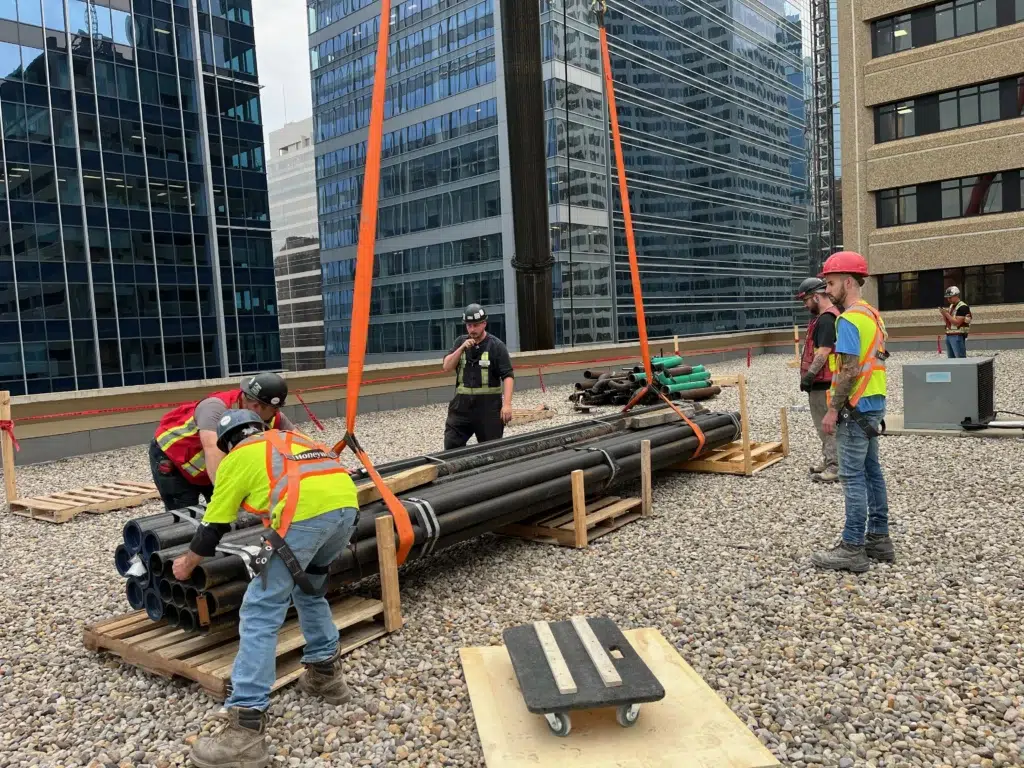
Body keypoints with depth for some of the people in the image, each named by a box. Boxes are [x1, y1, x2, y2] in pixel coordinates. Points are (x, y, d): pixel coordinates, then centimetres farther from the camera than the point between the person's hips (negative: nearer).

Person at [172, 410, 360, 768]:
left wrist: (186, 564, 45)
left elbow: (213, 528, 26)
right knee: (309, 590, 30)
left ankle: (246, 728, -3)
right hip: (347, 503, 7)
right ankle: (326, 672, 34)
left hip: (306, 512, -6)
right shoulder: (290, 438, 37)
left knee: (260, 614, 1)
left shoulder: (237, 459, 22)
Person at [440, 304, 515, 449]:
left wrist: (507, 404, -20)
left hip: (489, 405, -4)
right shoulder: (461, 341, 9)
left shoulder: (496, 345, -5)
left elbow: (508, 376, -10)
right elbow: (446, 367, 2)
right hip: (462, 403, 4)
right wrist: (462, 348, -11)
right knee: (451, 447, 1)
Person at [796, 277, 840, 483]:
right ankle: (829, 461, 26)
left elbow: (823, 352, -23)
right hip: (822, 381, 11)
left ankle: (836, 468, -3)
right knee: (824, 425, 17)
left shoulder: (826, 319, -17)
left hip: (823, 383, -11)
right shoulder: (824, 317, 16)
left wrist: (810, 374, -21)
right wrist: (811, 375, 18)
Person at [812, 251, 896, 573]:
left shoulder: (849, 319, -16)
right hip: (873, 403, 10)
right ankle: (879, 538, 23)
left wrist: (833, 410, -18)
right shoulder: (872, 314, 14)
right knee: (871, 471, 15)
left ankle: (852, 548, 0)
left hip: (855, 407, -10)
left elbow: (850, 369, -22)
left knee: (853, 477, -5)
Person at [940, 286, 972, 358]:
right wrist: (943, 314, 2)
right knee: (951, 359, 10)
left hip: (958, 336, -9)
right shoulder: (951, 306, 16)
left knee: (960, 359, -9)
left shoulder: (962, 307, -11)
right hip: (948, 335, 9)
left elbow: (957, 322, -17)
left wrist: (946, 314, -15)